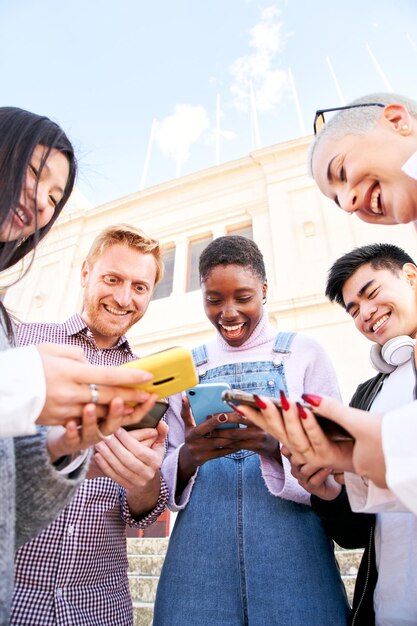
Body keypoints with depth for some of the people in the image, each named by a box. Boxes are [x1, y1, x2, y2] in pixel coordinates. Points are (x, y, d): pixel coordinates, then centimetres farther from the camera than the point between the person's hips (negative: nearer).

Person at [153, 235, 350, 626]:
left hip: (292, 553, -1)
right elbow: (167, 473, 7)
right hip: (199, 554, 2)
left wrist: (277, 447, -24)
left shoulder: (305, 354, 0)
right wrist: (188, 457, -16)